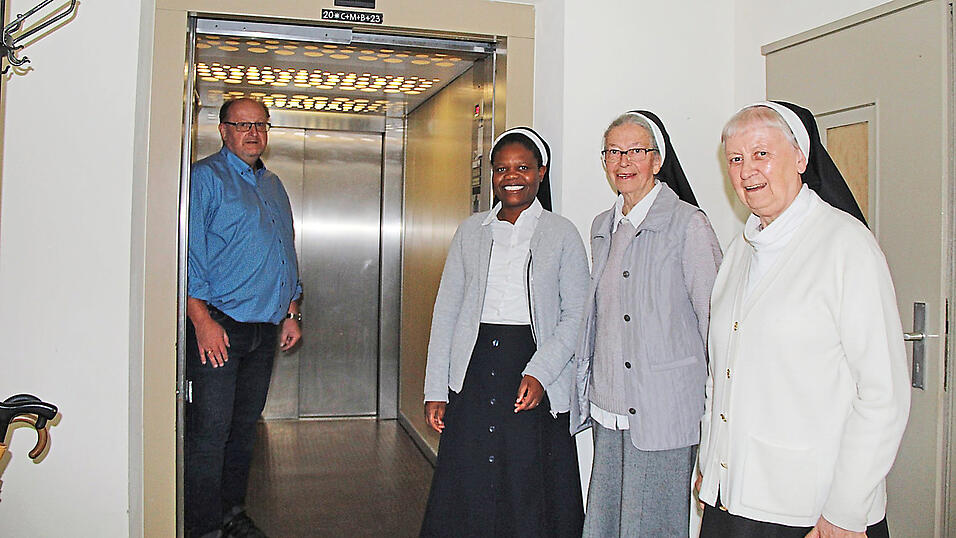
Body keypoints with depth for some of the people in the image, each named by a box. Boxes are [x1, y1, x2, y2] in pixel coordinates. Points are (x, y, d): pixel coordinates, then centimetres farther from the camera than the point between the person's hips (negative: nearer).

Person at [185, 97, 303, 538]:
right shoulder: (205, 177, -3)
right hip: (218, 326, -6)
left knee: (245, 424, 13)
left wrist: (291, 312, 18)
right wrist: (202, 320, -18)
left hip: (266, 329, 7)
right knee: (209, 431, -5)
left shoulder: (273, 185, 19)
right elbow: (190, 251, -11)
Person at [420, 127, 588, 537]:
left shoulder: (561, 234, 3)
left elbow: (576, 314, -1)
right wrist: (435, 390, 3)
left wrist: (539, 372, -15)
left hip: (535, 382, -2)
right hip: (473, 372, 2)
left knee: (529, 497, 3)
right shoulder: (472, 231, 10)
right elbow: (446, 310, 9)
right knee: (466, 493, 5)